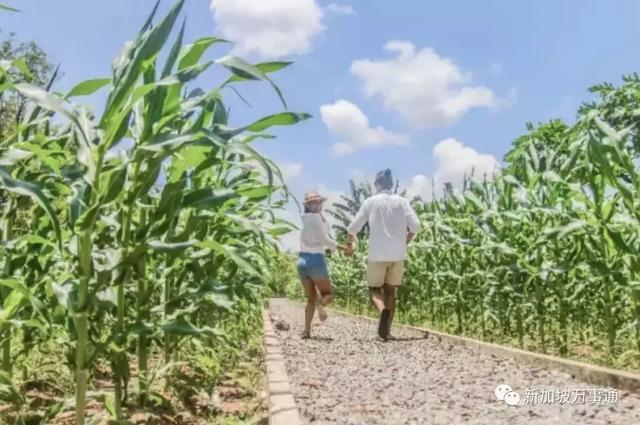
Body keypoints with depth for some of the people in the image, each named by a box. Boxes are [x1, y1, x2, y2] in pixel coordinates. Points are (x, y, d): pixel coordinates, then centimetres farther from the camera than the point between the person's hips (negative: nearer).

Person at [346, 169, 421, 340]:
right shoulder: (402, 201, 5)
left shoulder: (370, 202, 0)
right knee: (390, 291, 14)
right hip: (398, 255, 2)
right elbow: (415, 225, -4)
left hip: (377, 255, -2)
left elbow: (354, 227, 1)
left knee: (374, 289, 11)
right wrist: (405, 242, 13)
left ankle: (383, 310, -20)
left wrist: (349, 243, 20)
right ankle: (386, 330, 9)